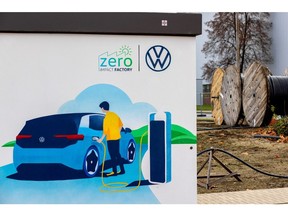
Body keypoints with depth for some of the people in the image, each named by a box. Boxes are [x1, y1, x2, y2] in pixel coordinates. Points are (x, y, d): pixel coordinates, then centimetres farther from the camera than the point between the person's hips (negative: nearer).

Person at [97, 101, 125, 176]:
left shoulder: (106, 117, -16)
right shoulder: (114, 114, 7)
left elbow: (105, 130, -18)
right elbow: (121, 124, 14)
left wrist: (101, 139, -11)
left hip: (111, 138, -8)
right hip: (117, 137, 8)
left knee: (112, 155, -1)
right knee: (117, 153, 15)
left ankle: (114, 171, 3)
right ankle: (122, 170, 16)